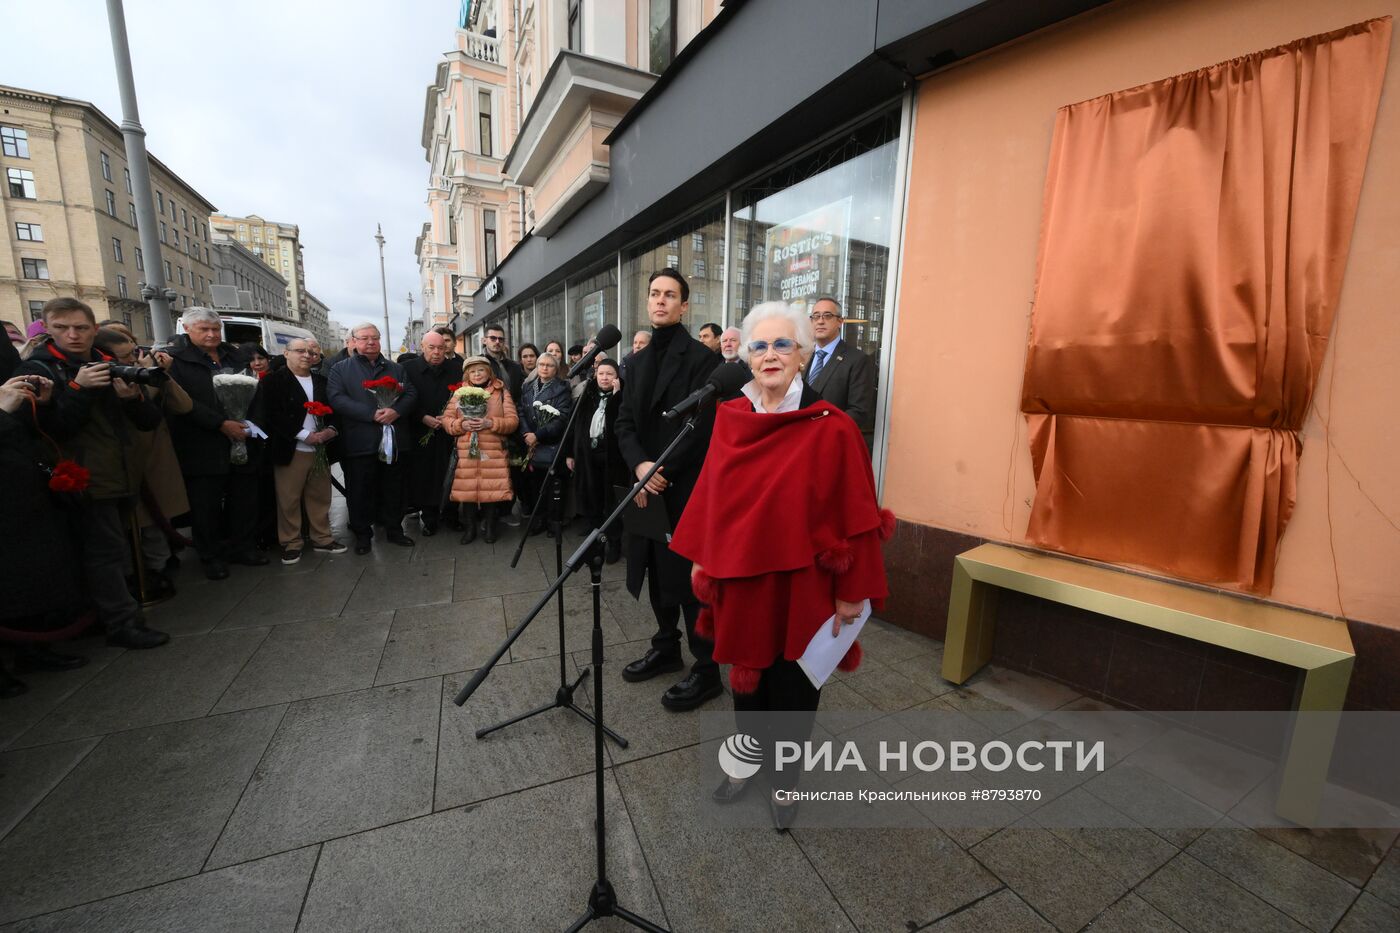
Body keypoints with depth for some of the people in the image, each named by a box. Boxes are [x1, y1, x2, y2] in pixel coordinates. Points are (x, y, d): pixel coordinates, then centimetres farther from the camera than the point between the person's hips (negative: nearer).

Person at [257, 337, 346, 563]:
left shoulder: (321, 380, 13)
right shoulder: (273, 380, -2)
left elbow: (334, 408, 13)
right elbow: (272, 415, -9)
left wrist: (331, 429, -8)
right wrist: (305, 435, -16)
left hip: (321, 449, 4)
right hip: (290, 451, -4)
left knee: (320, 497, 10)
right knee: (289, 500, 3)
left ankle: (322, 538, 21)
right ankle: (291, 543, 15)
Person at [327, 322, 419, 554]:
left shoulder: (396, 368, 14)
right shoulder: (341, 369, 5)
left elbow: (411, 394, 4)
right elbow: (337, 399, -8)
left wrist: (396, 410, -17)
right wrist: (372, 414, -19)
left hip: (394, 439, 3)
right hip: (359, 443, -2)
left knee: (394, 488, 11)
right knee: (360, 490, 5)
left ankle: (394, 529, 24)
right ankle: (362, 534, 19)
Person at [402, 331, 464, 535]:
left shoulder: (457, 368, 6)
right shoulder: (409, 369, 2)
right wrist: (424, 418, -12)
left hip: (450, 433, 1)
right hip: (420, 434, -1)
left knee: (450, 476, 4)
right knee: (424, 477, 4)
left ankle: (450, 515, 19)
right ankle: (429, 517, 17)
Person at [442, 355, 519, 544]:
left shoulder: (502, 392, 7)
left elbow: (513, 420, -1)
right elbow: (446, 419, 9)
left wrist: (490, 423, -15)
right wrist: (461, 424, -11)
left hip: (494, 452, -2)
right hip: (466, 452, 2)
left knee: (493, 490, -3)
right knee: (467, 490, 2)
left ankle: (490, 527, 16)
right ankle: (470, 527, 20)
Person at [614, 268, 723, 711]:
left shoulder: (700, 357, -7)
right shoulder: (640, 359, 13)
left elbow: (700, 427, -14)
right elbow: (625, 421, 7)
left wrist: (662, 473, -15)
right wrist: (640, 466, -11)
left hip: (686, 489, -7)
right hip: (646, 486, 7)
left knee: (690, 578, 1)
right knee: (656, 571, 16)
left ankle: (706, 670, 17)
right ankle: (666, 648, 35)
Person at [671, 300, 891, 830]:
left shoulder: (831, 428, -15)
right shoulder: (730, 420, -1)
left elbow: (853, 513, -12)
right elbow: (712, 495, 5)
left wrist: (853, 591, -9)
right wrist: (701, 557, 9)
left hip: (800, 581, -4)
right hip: (739, 573, 4)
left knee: (792, 681, 15)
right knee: (746, 669, 21)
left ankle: (785, 777, 42)